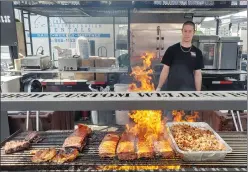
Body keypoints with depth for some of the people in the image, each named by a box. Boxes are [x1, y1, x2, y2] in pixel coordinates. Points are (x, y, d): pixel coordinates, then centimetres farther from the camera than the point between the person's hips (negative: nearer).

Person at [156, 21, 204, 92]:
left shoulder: (197, 53, 3)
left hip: (189, 89, 1)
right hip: (172, 89, -1)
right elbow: (165, 70, 0)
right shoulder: (171, 50, -1)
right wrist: (159, 88, -3)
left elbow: (197, 74, 3)